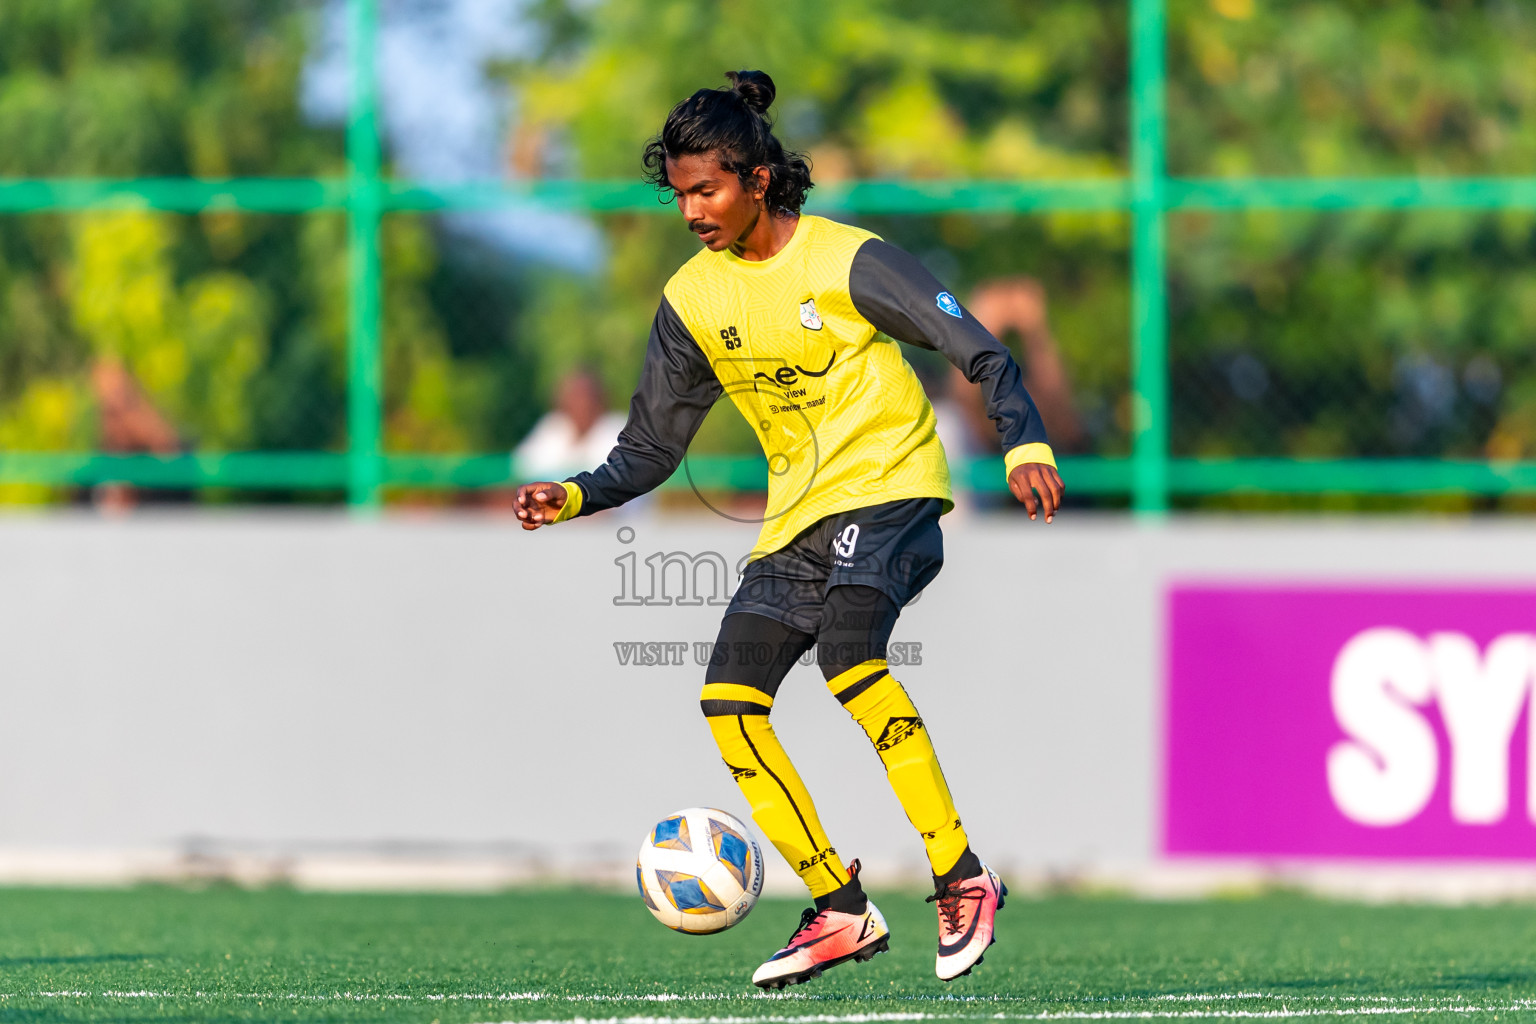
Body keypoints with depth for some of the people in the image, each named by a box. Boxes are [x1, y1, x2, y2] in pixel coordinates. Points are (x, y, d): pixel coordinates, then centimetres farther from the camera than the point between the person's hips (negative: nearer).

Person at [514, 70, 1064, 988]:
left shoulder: (847, 260, -10)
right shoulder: (692, 300, 7)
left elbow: (982, 352, -10)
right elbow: (652, 448, 13)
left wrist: (1025, 442, -26)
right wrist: (576, 497, -5)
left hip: (889, 487, -6)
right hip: (797, 518, 7)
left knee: (846, 642, -32)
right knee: (729, 697, -10)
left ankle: (963, 880, -27)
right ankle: (841, 912, 0)